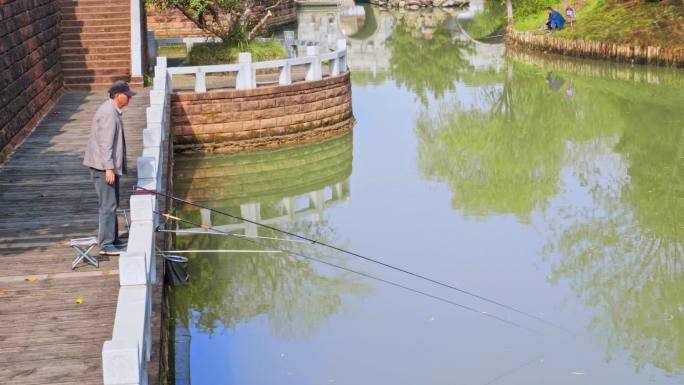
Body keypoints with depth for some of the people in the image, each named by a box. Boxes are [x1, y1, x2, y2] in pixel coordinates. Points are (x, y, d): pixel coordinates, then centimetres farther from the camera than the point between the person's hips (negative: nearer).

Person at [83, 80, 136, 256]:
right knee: (108, 205, -9)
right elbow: (105, 143, -23)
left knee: (111, 204, 16)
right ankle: (106, 245, -7)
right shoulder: (108, 113, -18)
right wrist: (109, 168, -24)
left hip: (108, 166, 11)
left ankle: (112, 239, 25)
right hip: (103, 167, -11)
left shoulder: (113, 111, 15)